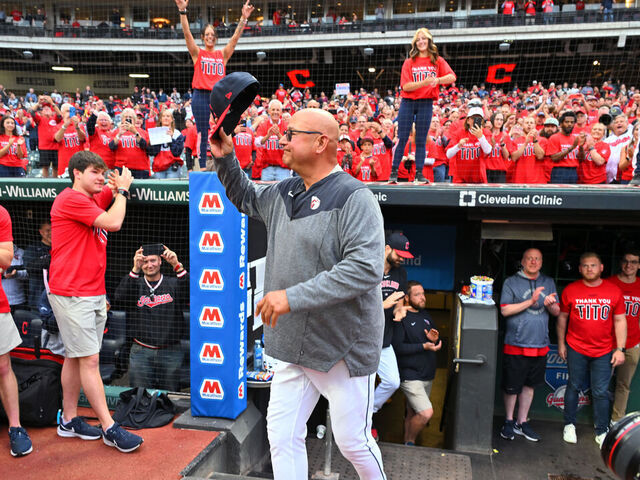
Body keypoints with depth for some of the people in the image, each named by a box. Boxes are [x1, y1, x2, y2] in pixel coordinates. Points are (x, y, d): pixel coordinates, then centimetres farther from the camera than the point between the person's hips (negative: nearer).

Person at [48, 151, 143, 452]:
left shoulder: (92, 200, 16)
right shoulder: (70, 198, -12)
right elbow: (114, 222, -20)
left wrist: (117, 188, -1)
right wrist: (122, 189, -6)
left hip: (93, 294, 9)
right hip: (72, 294, -9)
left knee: (75, 357, 15)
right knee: (89, 360, -5)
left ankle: (69, 420, 26)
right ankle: (109, 428, 0)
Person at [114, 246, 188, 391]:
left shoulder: (173, 284, 4)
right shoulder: (135, 284, 7)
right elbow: (120, 298, -13)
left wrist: (177, 266, -27)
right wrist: (135, 270, -23)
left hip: (170, 353, -1)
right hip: (141, 352, 1)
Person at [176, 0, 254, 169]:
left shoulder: (223, 54, 13)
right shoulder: (197, 53, 8)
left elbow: (235, 38, 4)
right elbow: (187, 34, -4)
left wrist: (244, 18, -7)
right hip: (201, 96, -2)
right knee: (202, 133, -1)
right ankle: (203, 167, 3)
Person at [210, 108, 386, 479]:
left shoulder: (354, 198, -18)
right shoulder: (283, 194, 8)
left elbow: (366, 268, -28)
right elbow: (245, 198, 29)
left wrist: (293, 296, -29)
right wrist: (226, 159, 12)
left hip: (343, 347, -7)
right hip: (295, 344, 7)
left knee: (352, 441, 9)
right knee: (282, 436, 11)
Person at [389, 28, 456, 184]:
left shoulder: (438, 61, 9)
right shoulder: (409, 62, 8)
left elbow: (452, 77, -6)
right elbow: (406, 86, -4)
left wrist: (437, 80, -25)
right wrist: (424, 83, -19)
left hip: (426, 103, 0)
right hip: (408, 102, 0)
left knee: (421, 140, 2)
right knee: (402, 138, -2)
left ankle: (419, 174, 5)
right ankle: (394, 172, 2)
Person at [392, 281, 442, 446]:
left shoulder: (425, 315, 13)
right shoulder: (401, 318, -12)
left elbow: (437, 343, 21)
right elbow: (397, 347, -20)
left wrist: (435, 339, -3)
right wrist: (423, 346, -23)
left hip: (427, 375, 7)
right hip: (410, 376, -7)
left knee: (413, 414, 16)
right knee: (426, 413, -15)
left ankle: (408, 444, 32)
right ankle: (409, 442, 8)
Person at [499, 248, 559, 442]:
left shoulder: (548, 283, 11)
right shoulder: (511, 282, -2)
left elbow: (557, 312, 11)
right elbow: (505, 310, -11)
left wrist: (551, 305, -12)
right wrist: (531, 301, -18)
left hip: (540, 345, 4)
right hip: (516, 344, -4)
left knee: (529, 384, 14)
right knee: (511, 386, 4)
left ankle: (522, 422, 27)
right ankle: (509, 421, 23)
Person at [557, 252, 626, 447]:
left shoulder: (614, 291, -1)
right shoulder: (570, 290, -2)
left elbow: (620, 321, 2)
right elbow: (562, 318, 6)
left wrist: (620, 349, -1)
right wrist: (561, 343, 5)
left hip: (604, 352, 0)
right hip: (576, 349, 0)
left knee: (601, 392, 5)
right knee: (574, 387, 10)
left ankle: (602, 432, 20)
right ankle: (569, 425, 26)